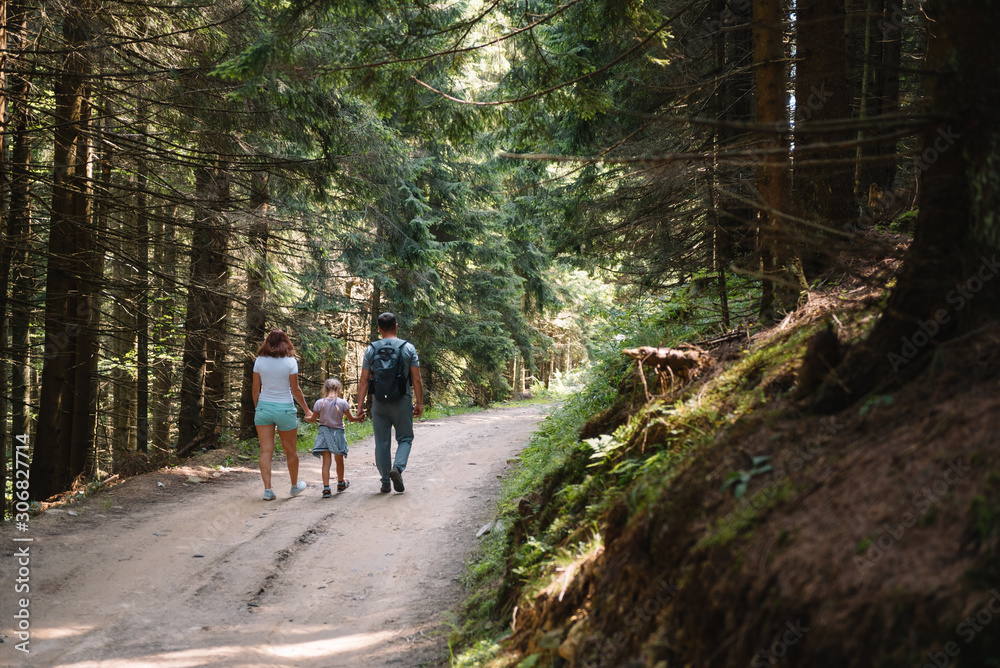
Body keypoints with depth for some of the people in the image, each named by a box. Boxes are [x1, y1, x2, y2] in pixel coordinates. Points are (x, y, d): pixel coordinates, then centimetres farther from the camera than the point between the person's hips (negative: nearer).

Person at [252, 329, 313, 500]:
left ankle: (267, 489, -6)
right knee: (290, 450, 14)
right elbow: (295, 390, -5)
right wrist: (307, 410, 6)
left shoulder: (259, 361, 0)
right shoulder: (290, 361, -7)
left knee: (266, 451, 1)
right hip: (285, 409, -2)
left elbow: (255, 389, 2)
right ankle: (295, 485, 29)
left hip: (264, 407, 2)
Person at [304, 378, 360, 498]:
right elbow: (350, 418, -2)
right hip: (338, 433, 0)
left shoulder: (319, 403, -7)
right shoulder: (343, 403, -12)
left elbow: (313, 419, 3)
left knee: (326, 462, 1)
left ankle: (326, 488, -9)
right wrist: (359, 419, 18)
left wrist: (306, 418, 25)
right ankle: (341, 483, 38)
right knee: (339, 461, 19)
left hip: (324, 433, 0)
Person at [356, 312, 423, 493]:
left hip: (379, 403, 1)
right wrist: (419, 402, 3)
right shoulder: (408, 348, -2)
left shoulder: (371, 350, 0)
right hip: (402, 402, -1)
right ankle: (398, 467, -13)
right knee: (405, 438, 12)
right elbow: (416, 379, -4)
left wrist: (360, 406, 0)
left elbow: (364, 381, -3)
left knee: (382, 443, 8)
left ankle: (385, 482, 10)